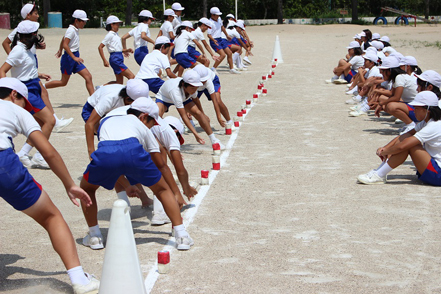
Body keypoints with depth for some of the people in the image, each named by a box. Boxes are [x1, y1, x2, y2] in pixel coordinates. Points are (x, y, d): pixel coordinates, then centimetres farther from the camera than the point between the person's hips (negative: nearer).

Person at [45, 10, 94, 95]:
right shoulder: (71, 30, -16)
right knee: (63, 82, 1)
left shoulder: (75, 30, 12)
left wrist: (60, 50, 40)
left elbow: (63, 39, 27)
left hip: (75, 58, 9)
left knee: (88, 77, -2)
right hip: (69, 58, -9)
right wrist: (74, 57, -30)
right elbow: (65, 45, -25)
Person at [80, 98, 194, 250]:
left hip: (105, 152, 1)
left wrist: (127, 186, 63)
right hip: (133, 151, -1)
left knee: (87, 188, 32)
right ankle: (181, 235, 17)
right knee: (163, 190, 24)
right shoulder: (142, 127, 35)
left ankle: (94, 237, 28)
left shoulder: (107, 120, 43)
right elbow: (161, 166, 41)